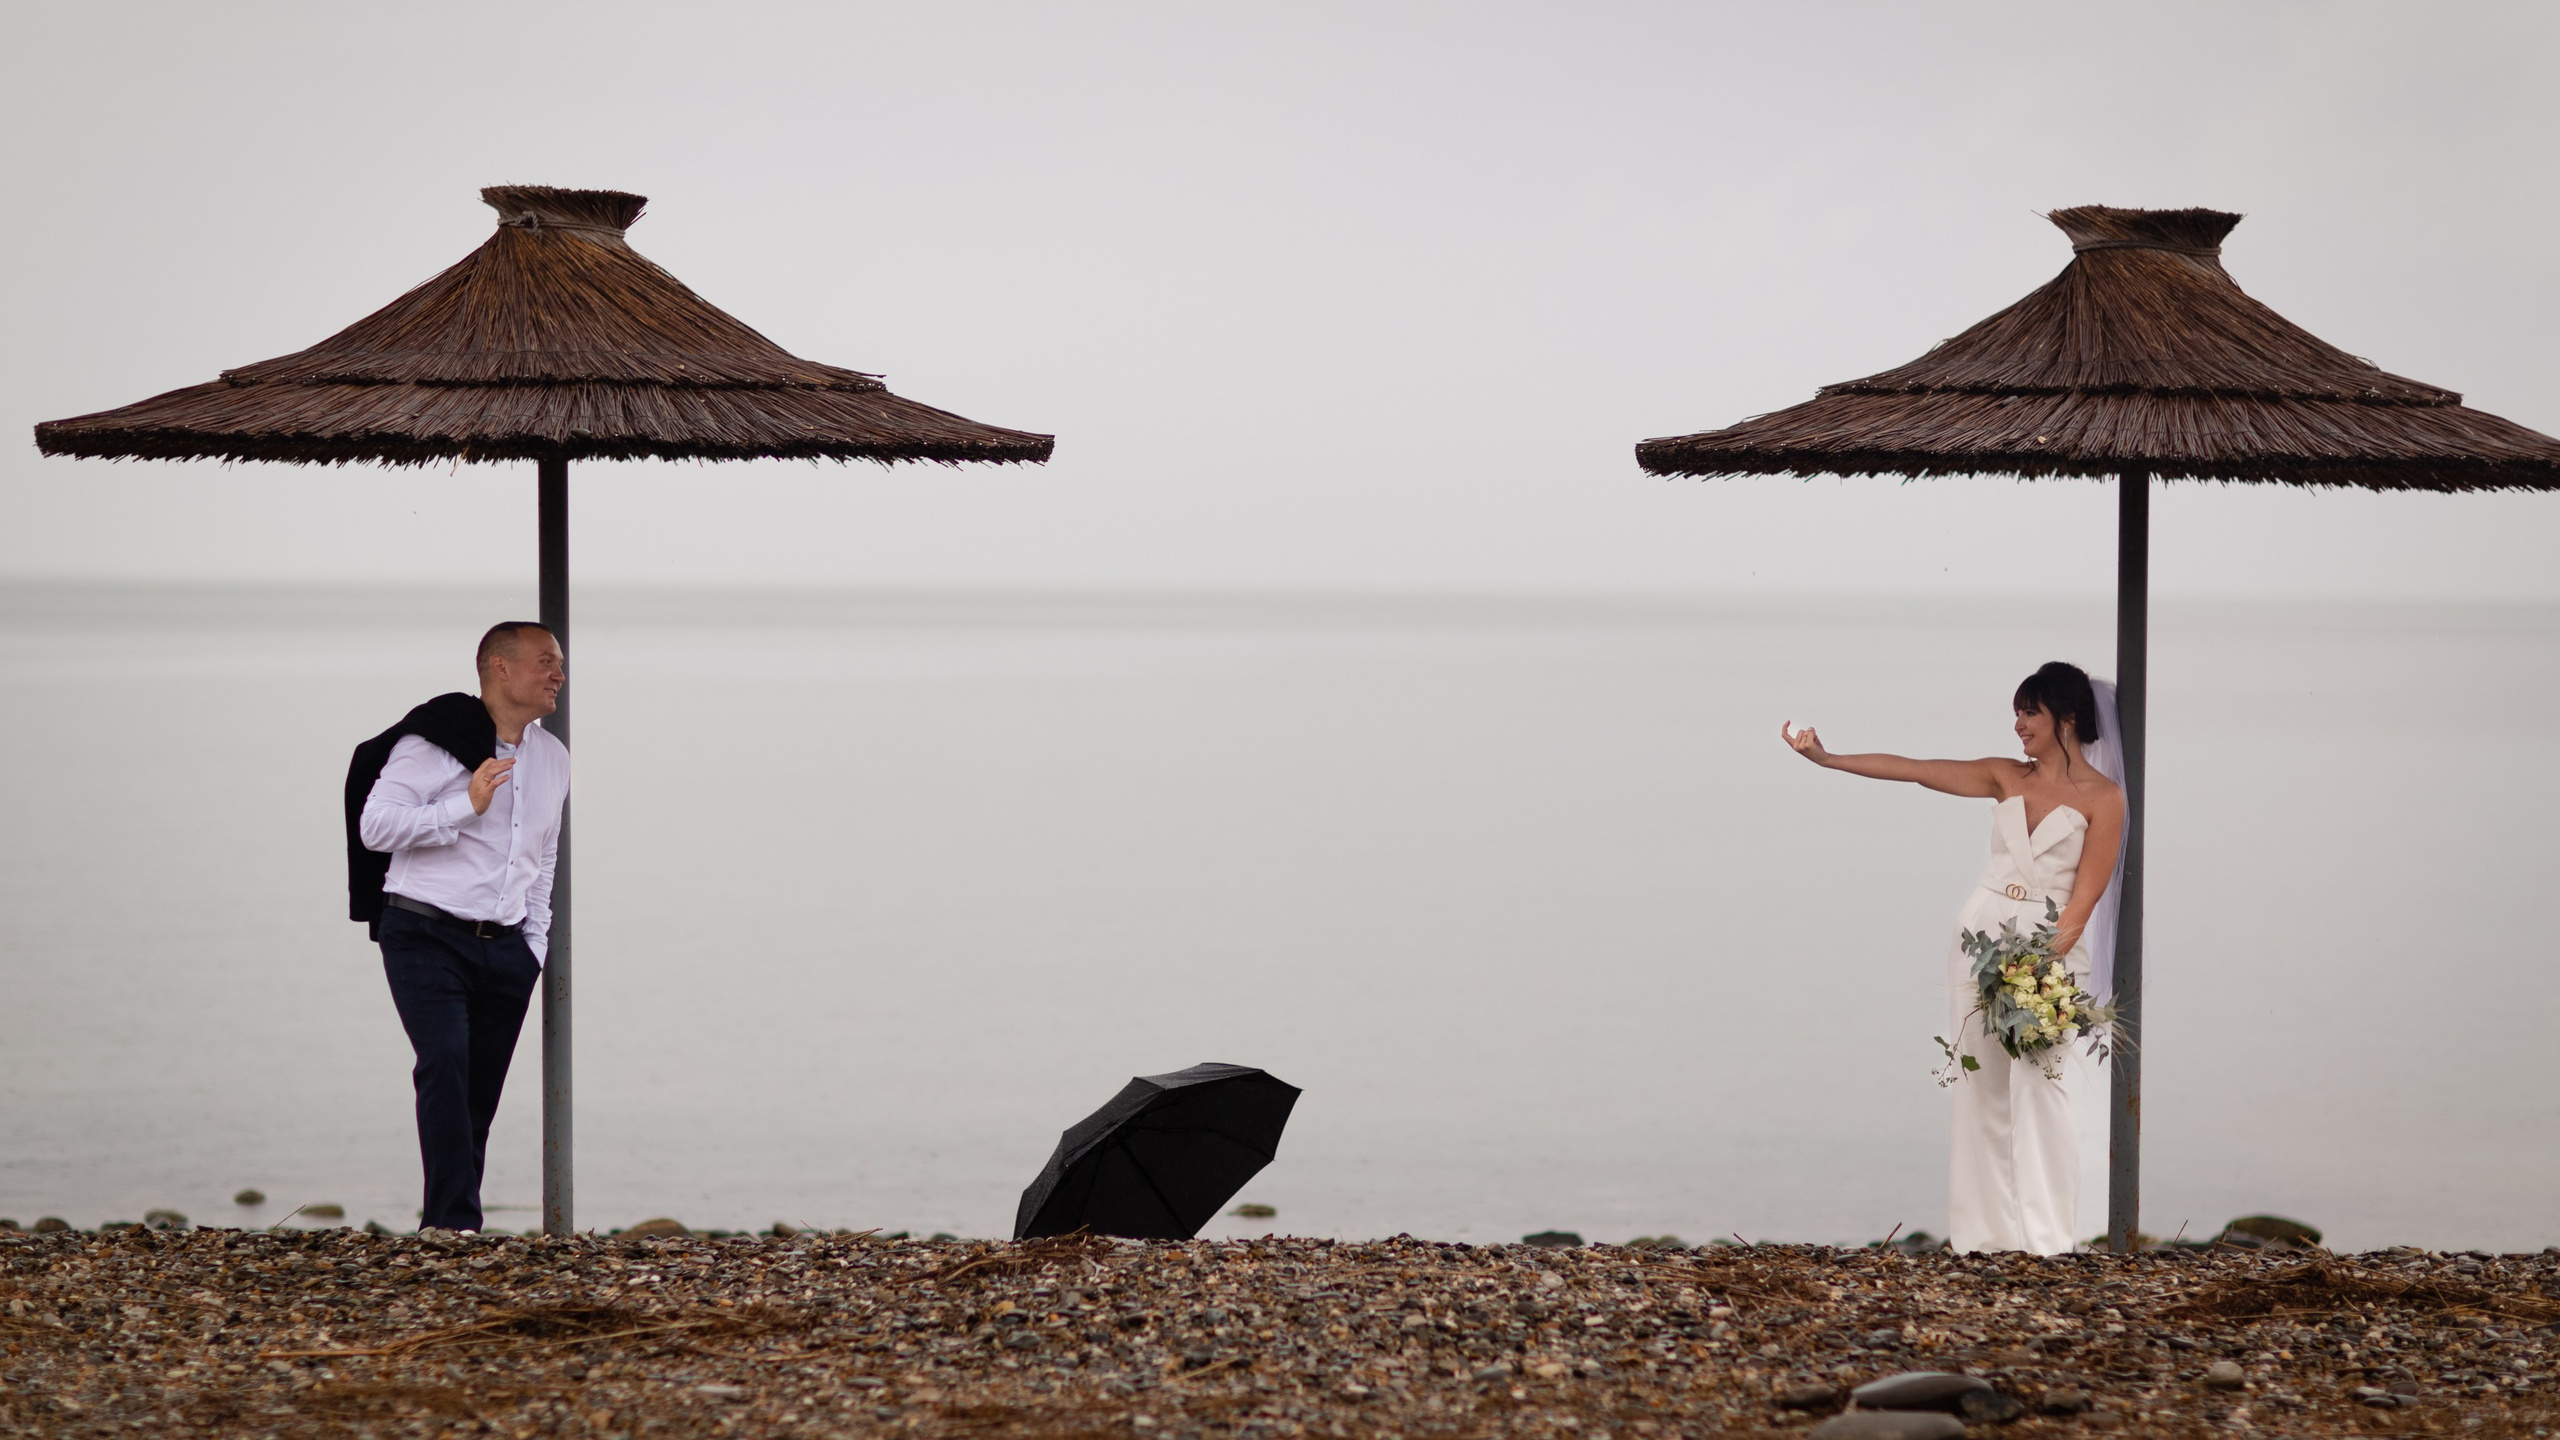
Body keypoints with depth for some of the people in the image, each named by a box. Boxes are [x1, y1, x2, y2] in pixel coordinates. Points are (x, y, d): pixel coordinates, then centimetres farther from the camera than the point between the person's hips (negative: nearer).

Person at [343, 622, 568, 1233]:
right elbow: (374, 827, -12)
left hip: (505, 948, 6)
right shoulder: (436, 737, -6)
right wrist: (465, 804, -19)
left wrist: (535, 947, 20)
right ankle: (457, 1223, -25)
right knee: (446, 1064, -22)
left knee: (481, 1092, 3)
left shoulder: (553, 758, 17)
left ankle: (441, 1227, 12)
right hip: (427, 936, -6)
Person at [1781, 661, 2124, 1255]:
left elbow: (2084, 899, -7)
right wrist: (1826, 759, 0)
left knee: (2039, 1086, -13)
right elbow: (1912, 770, 6)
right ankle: (1985, 1231, 3)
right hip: (1983, 934, 4)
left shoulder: (2103, 797, -2)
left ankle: (2045, 1236, -10)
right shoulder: (2007, 777, 10)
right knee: (1981, 1084, 1)